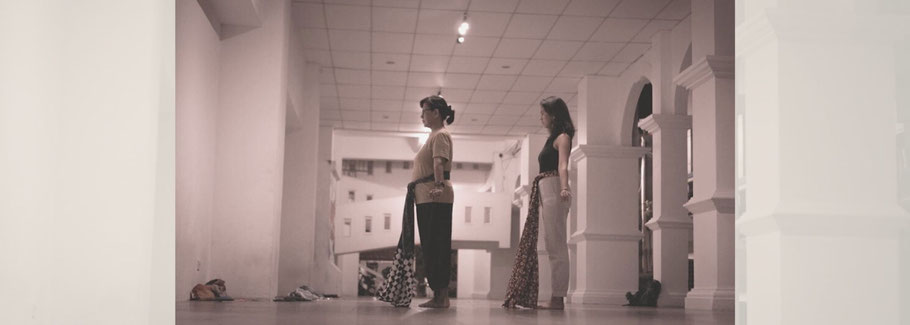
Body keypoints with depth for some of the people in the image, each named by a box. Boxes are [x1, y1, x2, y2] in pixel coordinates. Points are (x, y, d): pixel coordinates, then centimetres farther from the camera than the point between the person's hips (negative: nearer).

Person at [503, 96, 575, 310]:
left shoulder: (562, 137, -6)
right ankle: (556, 297, 12)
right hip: (545, 192, 10)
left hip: (554, 190, -10)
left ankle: (558, 298, -9)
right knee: (552, 245, 9)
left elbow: (562, 166, -22)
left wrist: (564, 188, -37)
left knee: (556, 246, -10)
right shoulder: (552, 139, 22)